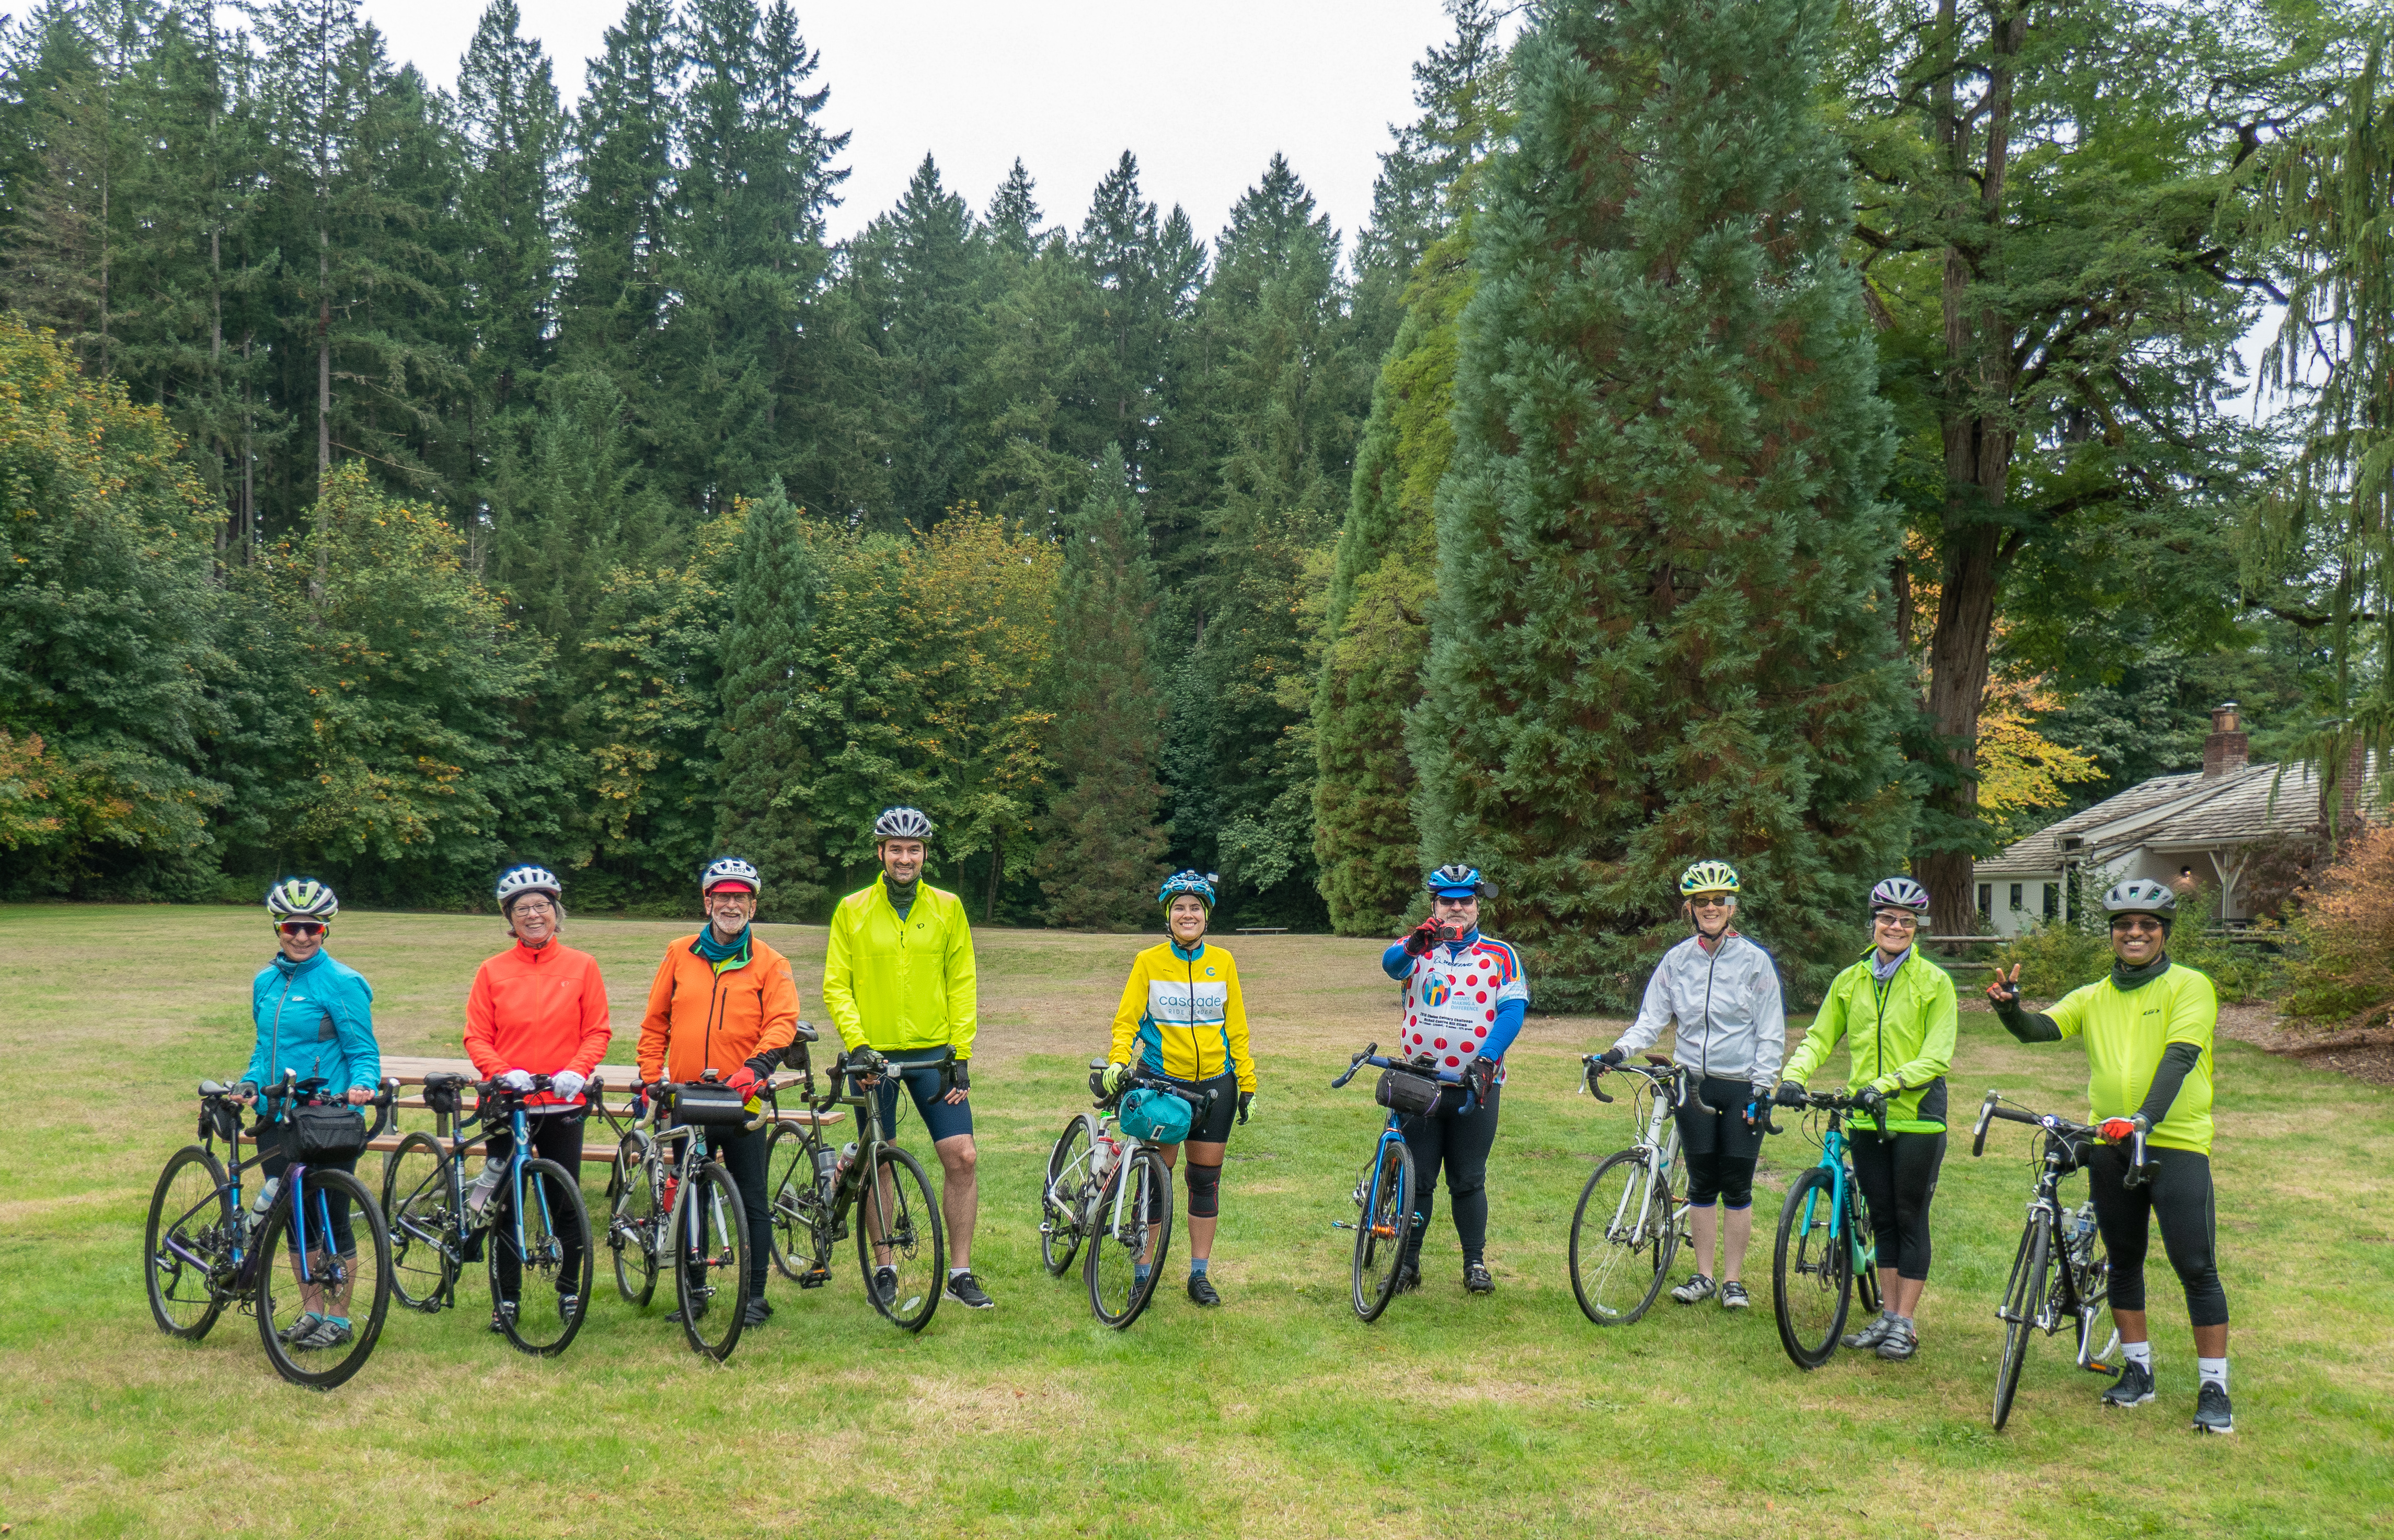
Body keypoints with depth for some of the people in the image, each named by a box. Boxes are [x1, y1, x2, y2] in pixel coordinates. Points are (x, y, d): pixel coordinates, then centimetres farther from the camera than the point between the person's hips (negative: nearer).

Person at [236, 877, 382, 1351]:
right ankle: (311, 1312, 23)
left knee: (331, 1219, -1)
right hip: (277, 1117, 6)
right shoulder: (266, 981, 11)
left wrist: (362, 1085, -26)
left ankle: (338, 1319, 10)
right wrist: (249, 1085, 3)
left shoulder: (341, 983, -8)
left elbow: (364, 1053, -7)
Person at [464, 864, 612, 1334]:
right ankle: (506, 1299, 14)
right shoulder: (492, 971, 3)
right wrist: (503, 1073, -15)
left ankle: (569, 1291, 19)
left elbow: (598, 1031, 2)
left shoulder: (581, 966, 3)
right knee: (506, 1204, 5)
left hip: (563, 1103, 0)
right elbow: (477, 1037, 2)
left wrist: (576, 1070, -15)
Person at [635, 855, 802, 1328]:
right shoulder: (680, 954, 9)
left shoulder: (770, 963, 2)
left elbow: (782, 1023, -8)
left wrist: (756, 1067, -24)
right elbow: (655, 1021, 13)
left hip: (743, 1099, -2)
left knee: (752, 1201, 1)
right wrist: (650, 1076, 5)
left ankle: (755, 1297, 10)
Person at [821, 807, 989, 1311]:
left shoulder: (947, 908, 4)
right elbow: (836, 986, -1)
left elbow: (962, 985, 4)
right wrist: (857, 1043, -14)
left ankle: (960, 1273, 5)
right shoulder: (852, 910, 1)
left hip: (934, 1053, 1)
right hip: (874, 1054, -1)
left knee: (962, 1157, -6)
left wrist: (961, 1055, -3)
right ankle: (884, 1269, 21)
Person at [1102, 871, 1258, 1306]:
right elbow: (1127, 1020, -4)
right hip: (1160, 1081, -2)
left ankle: (1200, 1274, 15)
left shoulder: (1222, 963, 4)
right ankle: (1144, 1272, 9)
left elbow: (1236, 1028, 8)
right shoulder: (1148, 962, -1)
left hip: (1214, 1083, 2)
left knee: (1206, 1178, 6)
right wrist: (1117, 1061, -21)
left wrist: (1247, 1084, 4)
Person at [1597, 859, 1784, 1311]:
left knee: (1737, 1186, 1)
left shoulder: (1755, 961, -4)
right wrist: (1620, 1050, -13)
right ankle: (1704, 1277, 17)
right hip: (1694, 1084, 2)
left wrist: (1761, 1092, -9)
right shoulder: (1677, 960, 4)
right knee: (1702, 1184, 7)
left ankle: (1733, 1281, 12)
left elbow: (1771, 1035, -2)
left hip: (1741, 1087, -2)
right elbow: (1652, 1018, 4)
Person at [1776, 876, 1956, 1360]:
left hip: (1917, 1117, -4)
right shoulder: (1850, 981, 8)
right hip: (1866, 1120, 4)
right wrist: (1793, 1076, -11)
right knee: (1882, 1220, 12)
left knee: (1910, 1220, 2)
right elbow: (1819, 1039, 8)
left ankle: (1905, 1324, 10)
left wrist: (1887, 1083, -25)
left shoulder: (1934, 982, -5)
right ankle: (1887, 1315, 21)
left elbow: (1937, 1056, -12)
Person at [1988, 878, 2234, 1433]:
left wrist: (2146, 1117, -31)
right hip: (2111, 1146, 5)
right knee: (2123, 1262, 12)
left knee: (2196, 1268, -6)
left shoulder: (2189, 986, -3)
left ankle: (2214, 1387, 2)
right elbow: (2039, 1029, -2)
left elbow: (2179, 1056, -17)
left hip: (2176, 1144, -5)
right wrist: (2009, 1007, -25)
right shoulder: (2094, 998, 11)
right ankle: (2139, 1370, 25)